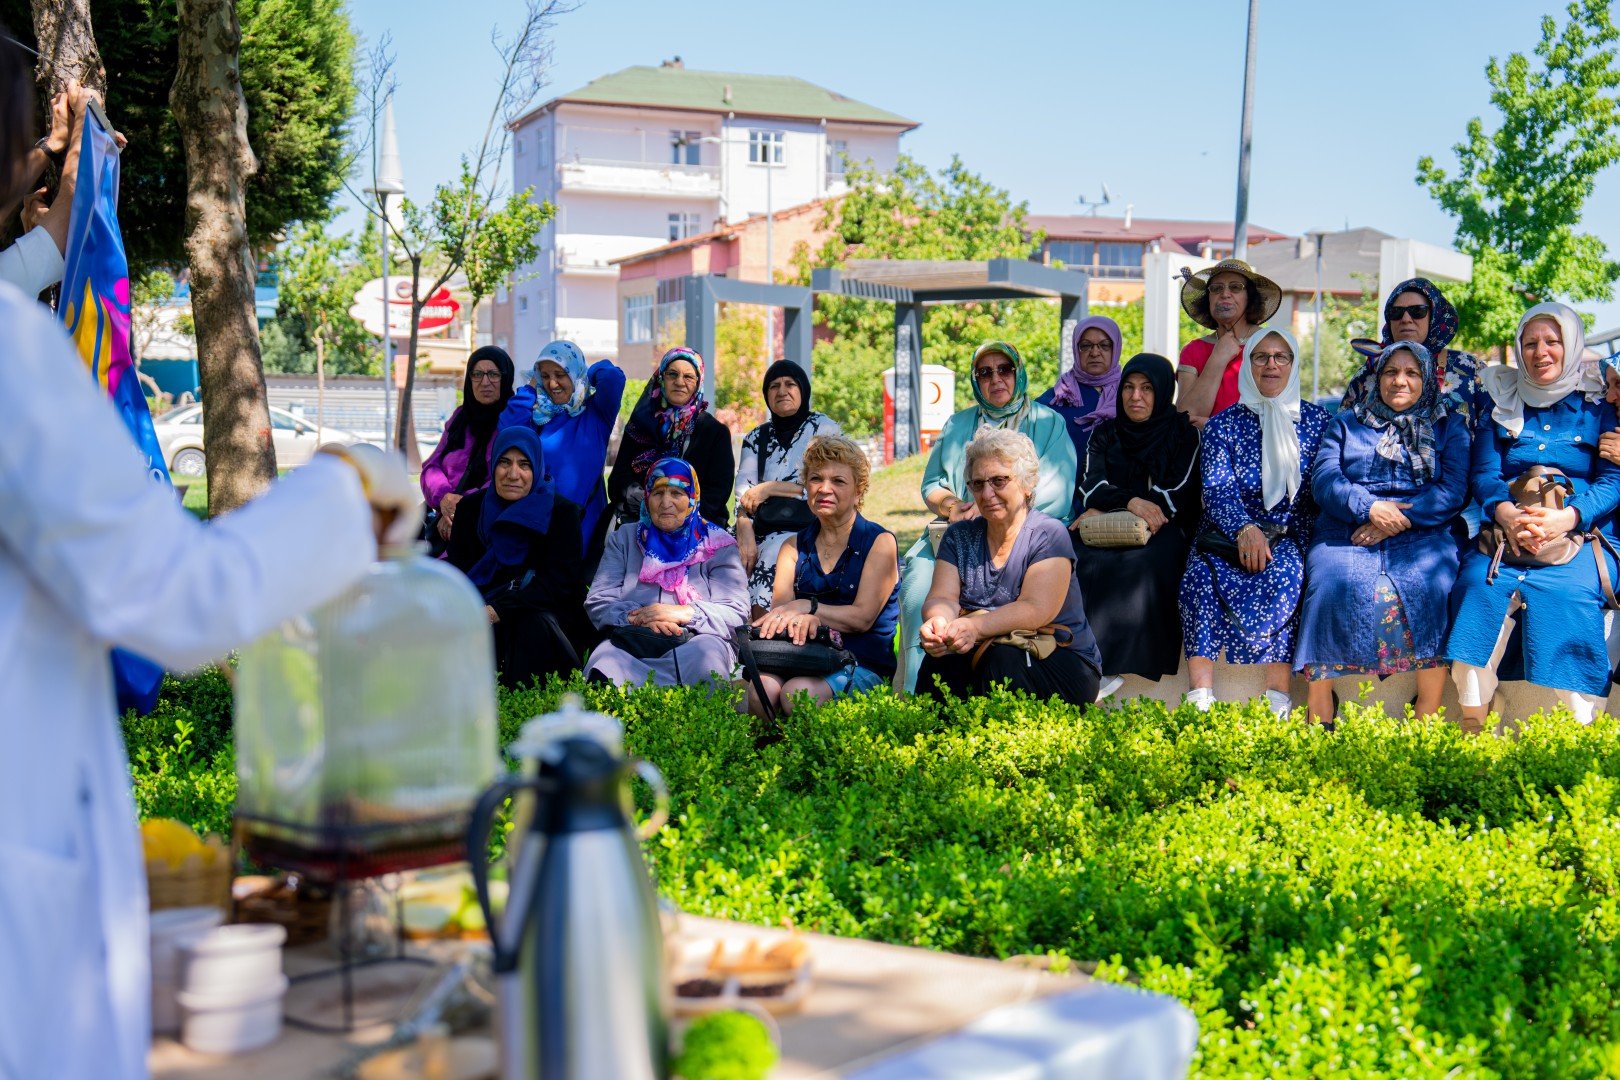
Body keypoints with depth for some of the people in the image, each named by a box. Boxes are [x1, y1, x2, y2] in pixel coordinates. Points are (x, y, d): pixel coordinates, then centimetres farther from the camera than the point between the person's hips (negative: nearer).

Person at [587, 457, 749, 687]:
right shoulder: (624, 538, 21)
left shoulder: (717, 545, 14)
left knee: (705, 655, -39)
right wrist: (638, 617, -11)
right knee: (608, 658, -38)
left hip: (697, 644, 0)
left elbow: (736, 612, 2)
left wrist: (684, 613, -15)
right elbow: (598, 602, 10)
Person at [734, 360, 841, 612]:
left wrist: (769, 488, -5)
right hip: (762, 531, 4)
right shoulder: (757, 438, 20)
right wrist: (745, 533, -13)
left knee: (765, 601, -29)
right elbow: (744, 493, 7)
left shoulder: (824, 429, 8)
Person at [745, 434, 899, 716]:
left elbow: (862, 617, -8)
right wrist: (803, 620, -24)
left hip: (864, 664, -3)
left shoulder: (879, 542, 3)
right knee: (760, 688, -30)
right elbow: (779, 610, 1)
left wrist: (807, 606, -20)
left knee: (797, 693, -32)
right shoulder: (794, 546, 16)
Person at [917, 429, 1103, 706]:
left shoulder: (1048, 534, -6)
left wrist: (976, 627, -37)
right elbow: (942, 597, -5)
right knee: (938, 661, -28)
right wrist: (939, 621, -31)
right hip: (979, 656, 3)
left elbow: (1035, 610, -20)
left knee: (1002, 661, -34)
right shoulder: (959, 536, 10)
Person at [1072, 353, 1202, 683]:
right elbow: (1090, 488, 2)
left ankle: (1116, 660, -36)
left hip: (1163, 531, -3)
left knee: (1146, 563, -37)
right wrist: (1130, 501, -21)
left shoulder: (1183, 433, 9)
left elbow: (1175, 497, -3)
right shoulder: (1105, 433, 17)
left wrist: (1106, 509, -11)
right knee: (1078, 557, -32)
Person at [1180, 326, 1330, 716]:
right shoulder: (1223, 425, 10)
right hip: (1228, 534, 1)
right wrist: (1245, 530, -23)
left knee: (1284, 572, -35)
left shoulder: (1317, 421, 11)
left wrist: (1295, 541, -12)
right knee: (1201, 575, -32)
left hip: (1291, 538, 0)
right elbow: (1216, 489, -3)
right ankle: (1200, 699, -38)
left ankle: (1276, 700, -38)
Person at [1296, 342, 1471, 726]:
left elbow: (1453, 491, 2)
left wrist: (1399, 517, -13)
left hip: (1421, 535, 0)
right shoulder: (1346, 424, 19)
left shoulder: (1449, 426, 17)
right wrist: (1369, 507, -15)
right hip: (1347, 535, 0)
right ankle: (1318, 721, -26)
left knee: (1433, 585, -32)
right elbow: (1323, 479, 4)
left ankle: (1427, 721, -25)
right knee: (1334, 583, -32)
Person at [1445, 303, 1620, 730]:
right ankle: (1472, 728, -20)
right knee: (1478, 580, -26)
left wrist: (1565, 518, -18)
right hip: (1505, 535, 2)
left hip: (1582, 536, -2)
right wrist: (1508, 515, -14)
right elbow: (1485, 473, 8)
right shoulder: (1503, 401, 18)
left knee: (1569, 592, -29)